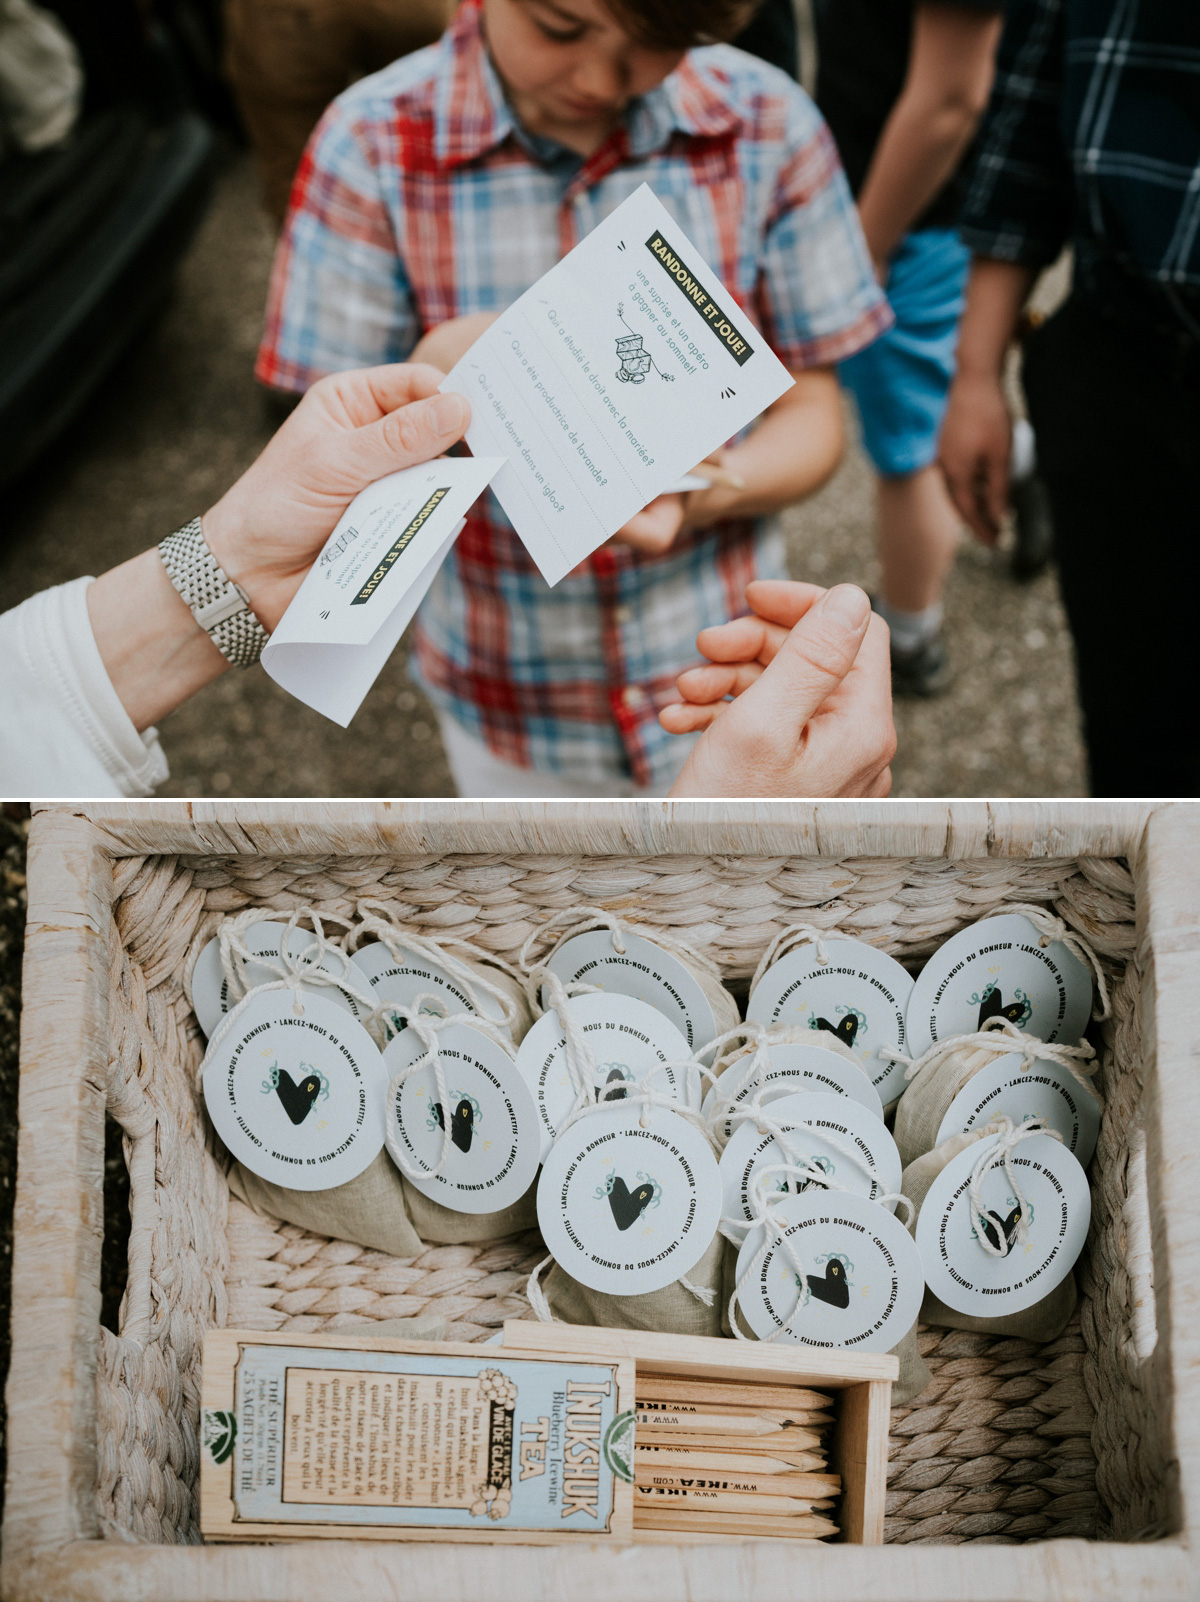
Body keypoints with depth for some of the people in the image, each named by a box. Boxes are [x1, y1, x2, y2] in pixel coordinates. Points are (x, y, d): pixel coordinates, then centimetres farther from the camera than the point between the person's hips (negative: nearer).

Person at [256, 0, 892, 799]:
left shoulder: (767, 124, -13)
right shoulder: (374, 144, -16)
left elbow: (811, 419, -7)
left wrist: (700, 493, -29)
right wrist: (436, 383, -35)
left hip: (722, 673, 1)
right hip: (510, 696, 0)